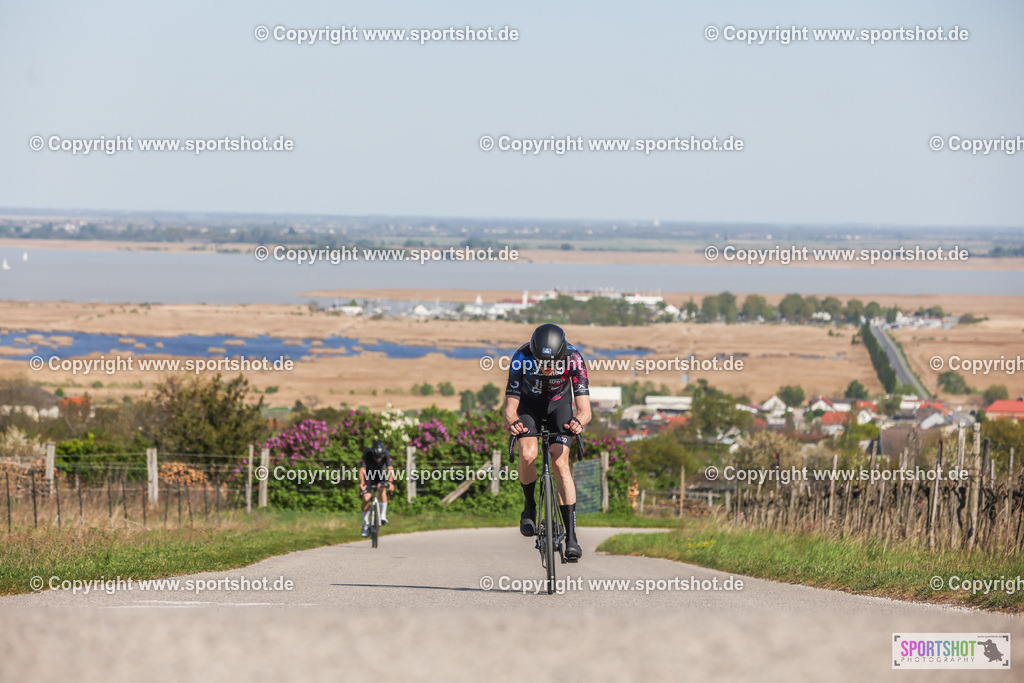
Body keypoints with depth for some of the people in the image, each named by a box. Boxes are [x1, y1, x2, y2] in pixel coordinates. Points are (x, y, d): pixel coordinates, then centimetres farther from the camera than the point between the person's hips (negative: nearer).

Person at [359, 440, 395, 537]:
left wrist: (390, 482, -54)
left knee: (383, 490, -29)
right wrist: (361, 483, -57)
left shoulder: (386, 454, -29)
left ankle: (383, 515, -21)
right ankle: (365, 524, -1)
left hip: (380, 475, 1)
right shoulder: (367, 454, -32)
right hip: (368, 476, -1)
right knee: (366, 498, -15)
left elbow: (390, 470, -37)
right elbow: (362, 470, -40)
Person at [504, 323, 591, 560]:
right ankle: (529, 507, 2)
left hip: (558, 405, 0)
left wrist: (578, 421, -58)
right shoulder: (522, 358, -34)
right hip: (529, 405, 0)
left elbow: (585, 409, -35)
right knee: (528, 455, -26)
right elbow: (510, 408, -32)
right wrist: (512, 421, -55)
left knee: (560, 463, -17)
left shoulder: (573, 359, -33)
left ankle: (571, 537, -14)